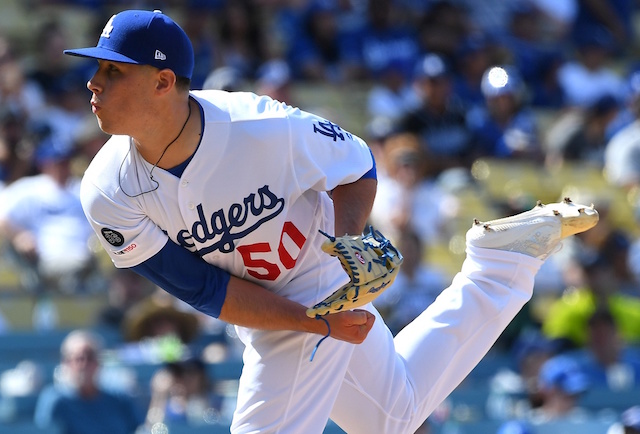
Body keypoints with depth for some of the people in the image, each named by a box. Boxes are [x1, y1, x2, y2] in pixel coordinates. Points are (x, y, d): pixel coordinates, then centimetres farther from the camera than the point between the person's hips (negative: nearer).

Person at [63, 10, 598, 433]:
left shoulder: (267, 129, -31)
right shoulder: (109, 195, -23)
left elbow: (357, 167, -10)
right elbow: (200, 288, -18)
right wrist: (315, 322, -24)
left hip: (319, 280, -5)